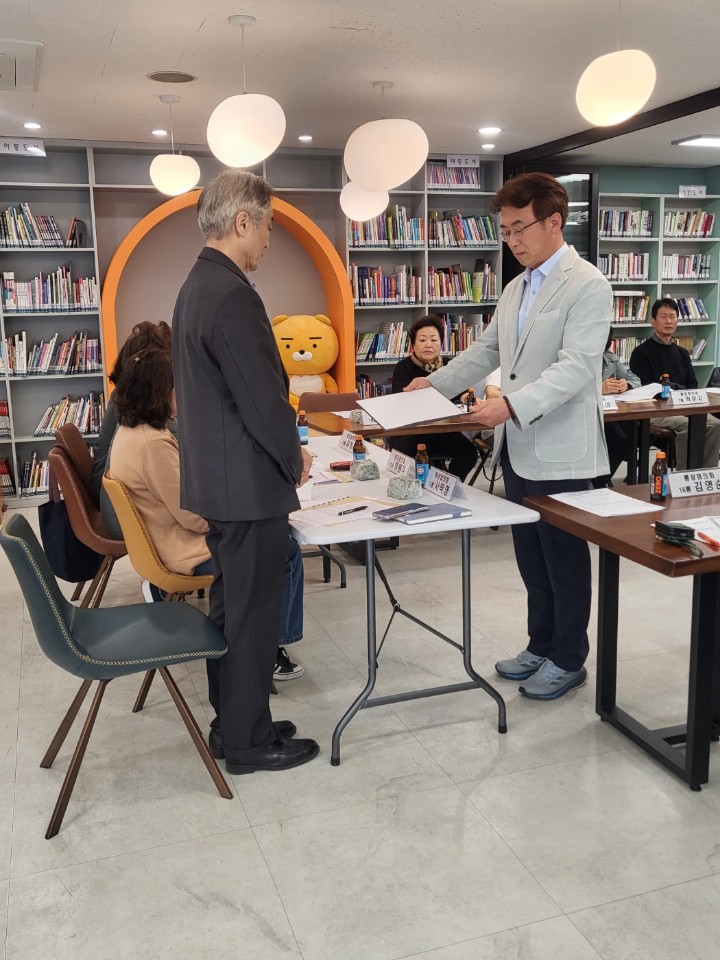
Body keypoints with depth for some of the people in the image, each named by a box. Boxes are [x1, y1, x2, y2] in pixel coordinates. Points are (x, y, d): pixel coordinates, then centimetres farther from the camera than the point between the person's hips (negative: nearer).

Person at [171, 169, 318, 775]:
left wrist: (285, 447, 14)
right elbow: (262, 395, -22)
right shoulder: (232, 294, -21)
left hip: (215, 481, 10)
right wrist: (293, 456, -5)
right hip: (248, 485, -10)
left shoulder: (197, 286, 12)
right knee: (253, 615, 3)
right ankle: (250, 742, 18)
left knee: (231, 607, 19)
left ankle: (233, 720, 33)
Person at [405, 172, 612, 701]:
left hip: (559, 450, -8)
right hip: (518, 447, 8)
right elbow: (488, 350, 19)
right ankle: (541, 645, 32)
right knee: (530, 557, 17)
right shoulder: (516, 289, 13)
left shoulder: (587, 285, -13)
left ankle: (569, 659, 22)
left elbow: (576, 367, -23)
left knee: (564, 558, 6)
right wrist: (435, 382, 9)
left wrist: (512, 404, -33)